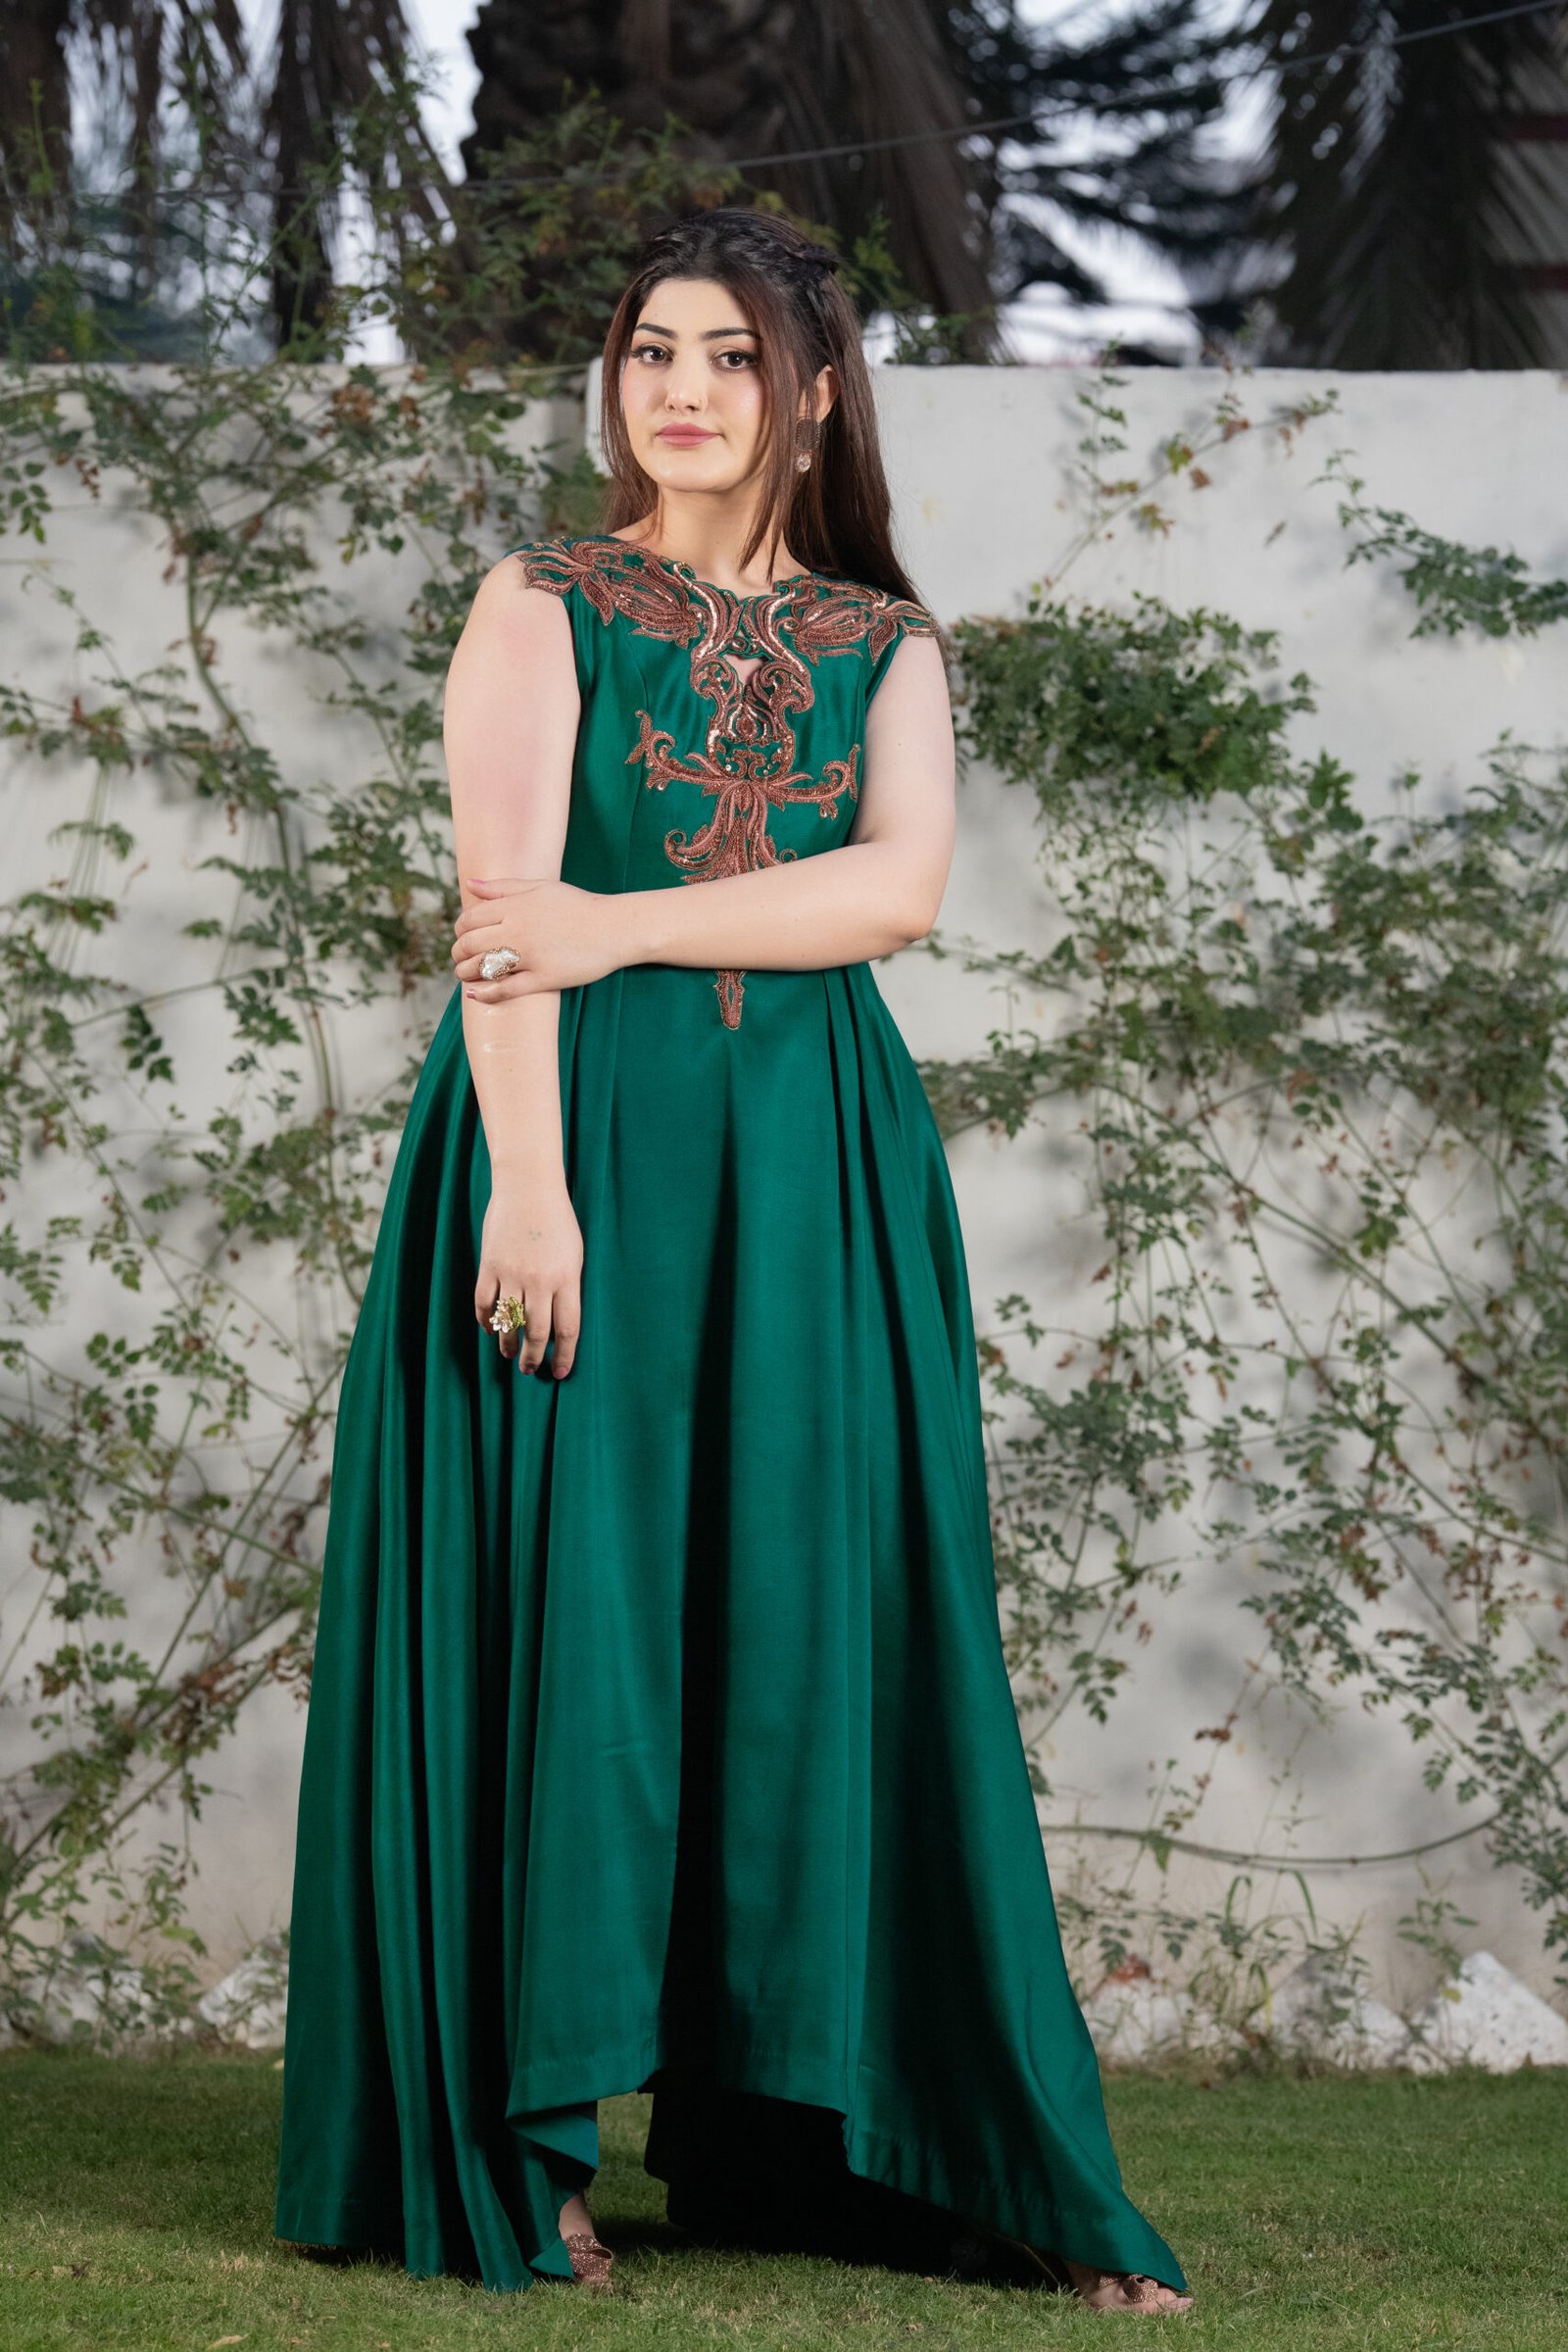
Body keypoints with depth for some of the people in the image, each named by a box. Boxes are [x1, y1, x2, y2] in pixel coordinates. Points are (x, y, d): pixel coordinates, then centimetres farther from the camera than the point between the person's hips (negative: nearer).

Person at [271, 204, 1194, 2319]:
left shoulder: (888, 641, 13)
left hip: (811, 1172, 3)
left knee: (805, 1626, 1)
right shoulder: (544, 608, 5)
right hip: (578, 1136, -2)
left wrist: (626, 922, -13)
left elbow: (901, 885, -5)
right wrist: (526, 1177, -18)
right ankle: (514, 2153, 4)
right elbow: (502, 908, -7)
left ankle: (781, 2133, 8)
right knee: (558, 1608, -3)